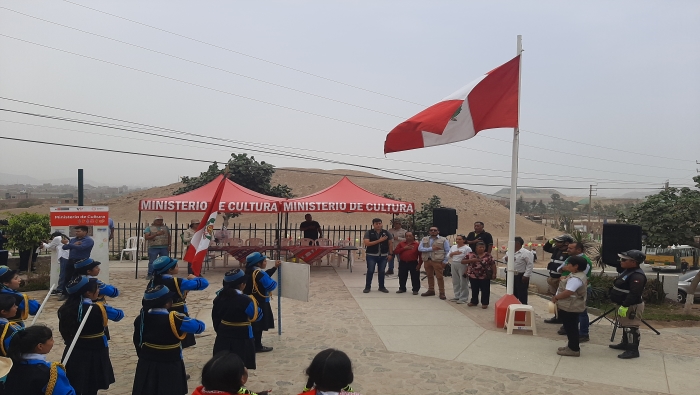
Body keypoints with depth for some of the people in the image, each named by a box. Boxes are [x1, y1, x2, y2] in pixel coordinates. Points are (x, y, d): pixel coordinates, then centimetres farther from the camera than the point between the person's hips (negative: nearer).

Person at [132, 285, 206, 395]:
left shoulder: (141, 318, -6)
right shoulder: (174, 320, -23)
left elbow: (137, 342, 7)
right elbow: (200, 326, -14)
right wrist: (187, 319, 4)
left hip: (146, 366, 5)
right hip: (169, 368, -5)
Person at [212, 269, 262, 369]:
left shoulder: (220, 296, -1)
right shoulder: (244, 300, -21)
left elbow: (215, 316, 9)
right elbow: (257, 316, -10)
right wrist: (253, 302, 2)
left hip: (223, 337, 6)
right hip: (241, 338, -6)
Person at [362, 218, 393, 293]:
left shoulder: (386, 233, 4)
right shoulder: (368, 233, -4)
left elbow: (390, 243, 8)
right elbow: (367, 243, -15)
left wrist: (390, 254, 2)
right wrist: (379, 240, -18)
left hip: (383, 256, 2)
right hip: (371, 255, -2)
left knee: (381, 271, 9)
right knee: (370, 271, -1)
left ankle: (381, 287, 21)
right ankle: (367, 287, 10)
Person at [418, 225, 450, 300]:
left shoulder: (443, 240, 2)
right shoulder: (424, 239, 10)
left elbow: (447, 251, 1)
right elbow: (420, 248, -2)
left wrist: (445, 261, -7)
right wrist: (431, 249, -12)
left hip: (438, 261, -4)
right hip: (427, 260, 4)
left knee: (439, 277, -4)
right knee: (430, 276, 13)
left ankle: (442, 293, 3)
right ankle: (431, 290, 25)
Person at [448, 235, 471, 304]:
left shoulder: (467, 248, -9)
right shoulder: (453, 247, 12)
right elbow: (448, 255, 13)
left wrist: (467, 270, -17)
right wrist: (453, 253, -8)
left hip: (462, 266, -7)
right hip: (454, 265, 7)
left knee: (463, 283, -2)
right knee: (455, 282, 13)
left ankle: (463, 298, 3)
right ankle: (457, 296, 24)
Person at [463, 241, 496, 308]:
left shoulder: (488, 255, -3)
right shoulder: (471, 254, -1)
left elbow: (493, 264, -2)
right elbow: (463, 261, -3)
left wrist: (494, 273, -9)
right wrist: (471, 260, -16)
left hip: (485, 276, -1)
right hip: (473, 275, 2)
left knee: (485, 290, 5)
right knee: (474, 290, 14)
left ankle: (485, 303, 16)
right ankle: (474, 301, 28)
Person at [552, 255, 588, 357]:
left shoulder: (575, 279, -25)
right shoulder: (579, 275, 10)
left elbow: (567, 292, -32)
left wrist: (555, 297, -19)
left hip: (570, 307, -11)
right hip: (571, 307, 11)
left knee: (571, 327, 0)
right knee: (570, 327, 19)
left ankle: (574, 349, 8)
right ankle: (572, 345, 29)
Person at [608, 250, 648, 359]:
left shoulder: (637, 276, -24)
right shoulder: (628, 271, 11)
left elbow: (634, 294, -30)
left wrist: (625, 306, -29)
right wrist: (623, 305, 23)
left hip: (632, 306, -12)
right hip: (625, 305, 12)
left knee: (631, 328, -8)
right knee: (625, 325, 22)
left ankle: (633, 350, -3)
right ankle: (625, 344, 36)